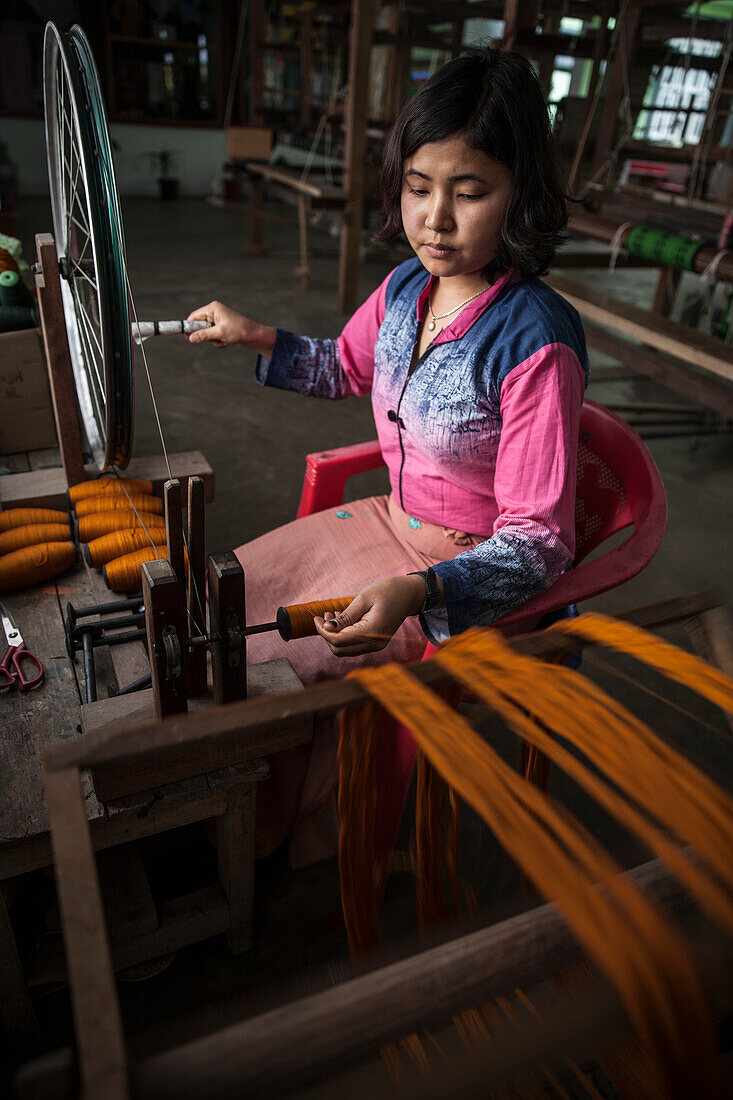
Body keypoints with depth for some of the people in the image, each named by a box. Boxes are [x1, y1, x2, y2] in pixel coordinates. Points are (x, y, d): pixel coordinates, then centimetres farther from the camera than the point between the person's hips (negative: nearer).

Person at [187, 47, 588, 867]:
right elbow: (347, 371, 19)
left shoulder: (537, 342, -27)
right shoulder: (406, 287, -4)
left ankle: (279, 835, 25)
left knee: (268, 668, -11)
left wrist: (416, 593, -40)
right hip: (392, 524, 8)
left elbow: (539, 542, -25)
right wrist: (257, 338, 5)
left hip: (472, 570, -8)